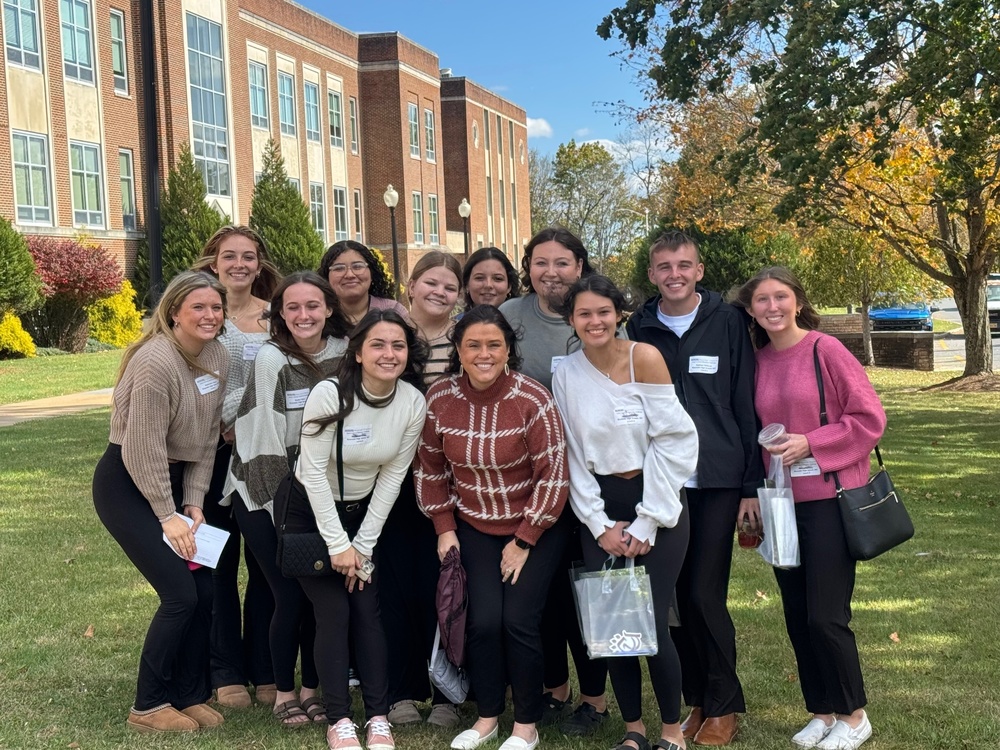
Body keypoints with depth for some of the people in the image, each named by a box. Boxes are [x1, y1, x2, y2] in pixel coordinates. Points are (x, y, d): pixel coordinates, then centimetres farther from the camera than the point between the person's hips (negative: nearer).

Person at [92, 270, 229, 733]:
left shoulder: (217, 359, 1)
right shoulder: (156, 361, -23)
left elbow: (206, 439, 5)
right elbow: (143, 449, -22)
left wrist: (194, 503, -1)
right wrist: (168, 516, -16)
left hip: (174, 482, 8)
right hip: (127, 486, -7)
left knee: (205, 590, 2)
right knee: (180, 594, -11)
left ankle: (190, 696, 19)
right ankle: (148, 707, 5)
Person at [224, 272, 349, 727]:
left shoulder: (343, 353, -6)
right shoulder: (272, 359, -18)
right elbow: (267, 438, -17)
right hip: (263, 493, -4)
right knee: (290, 595, -4)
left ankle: (313, 686, 20)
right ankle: (284, 691, 16)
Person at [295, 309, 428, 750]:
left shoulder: (414, 404, -13)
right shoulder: (329, 394, -23)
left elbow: (392, 476, -8)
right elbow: (313, 471, -20)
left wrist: (363, 545, -8)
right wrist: (338, 544, -18)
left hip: (364, 511, 3)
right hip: (311, 511, -3)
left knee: (367, 610, -2)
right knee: (333, 612, -7)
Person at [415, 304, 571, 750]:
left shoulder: (533, 401, -20)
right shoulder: (439, 399, -10)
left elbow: (553, 475, -16)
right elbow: (431, 469, 4)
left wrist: (524, 541, -12)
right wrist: (444, 528, 2)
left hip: (534, 529, -2)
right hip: (474, 528, 3)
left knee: (519, 621, -9)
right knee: (483, 620, -8)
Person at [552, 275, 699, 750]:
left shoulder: (645, 357, -11)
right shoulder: (566, 374, 0)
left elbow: (673, 441, -11)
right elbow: (574, 456, 3)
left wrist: (645, 523, -11)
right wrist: (599, 524, -4)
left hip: (657, 502, -3)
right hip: (601, 509, 3)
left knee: (652, 622, -6)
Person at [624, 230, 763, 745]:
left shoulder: (727, 322, -1)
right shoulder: (639, 328, 5)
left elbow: (745, 405, -1)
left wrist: (752, 485, -4)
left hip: (716, 481, -3)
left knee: (705, 596, -4)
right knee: (673, 596, 6)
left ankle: (723, 706, 13)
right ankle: (695, 699, 22)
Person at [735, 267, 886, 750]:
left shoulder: (825, 350, -9)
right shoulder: (758, 362, 6)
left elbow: (869, 417, -10)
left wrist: (811, 444, -16)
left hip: (829, 498, -5)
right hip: (782, 501, 5)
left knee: (825, 616, -5)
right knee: (796, 615, 9)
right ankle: (822, 711, 25)